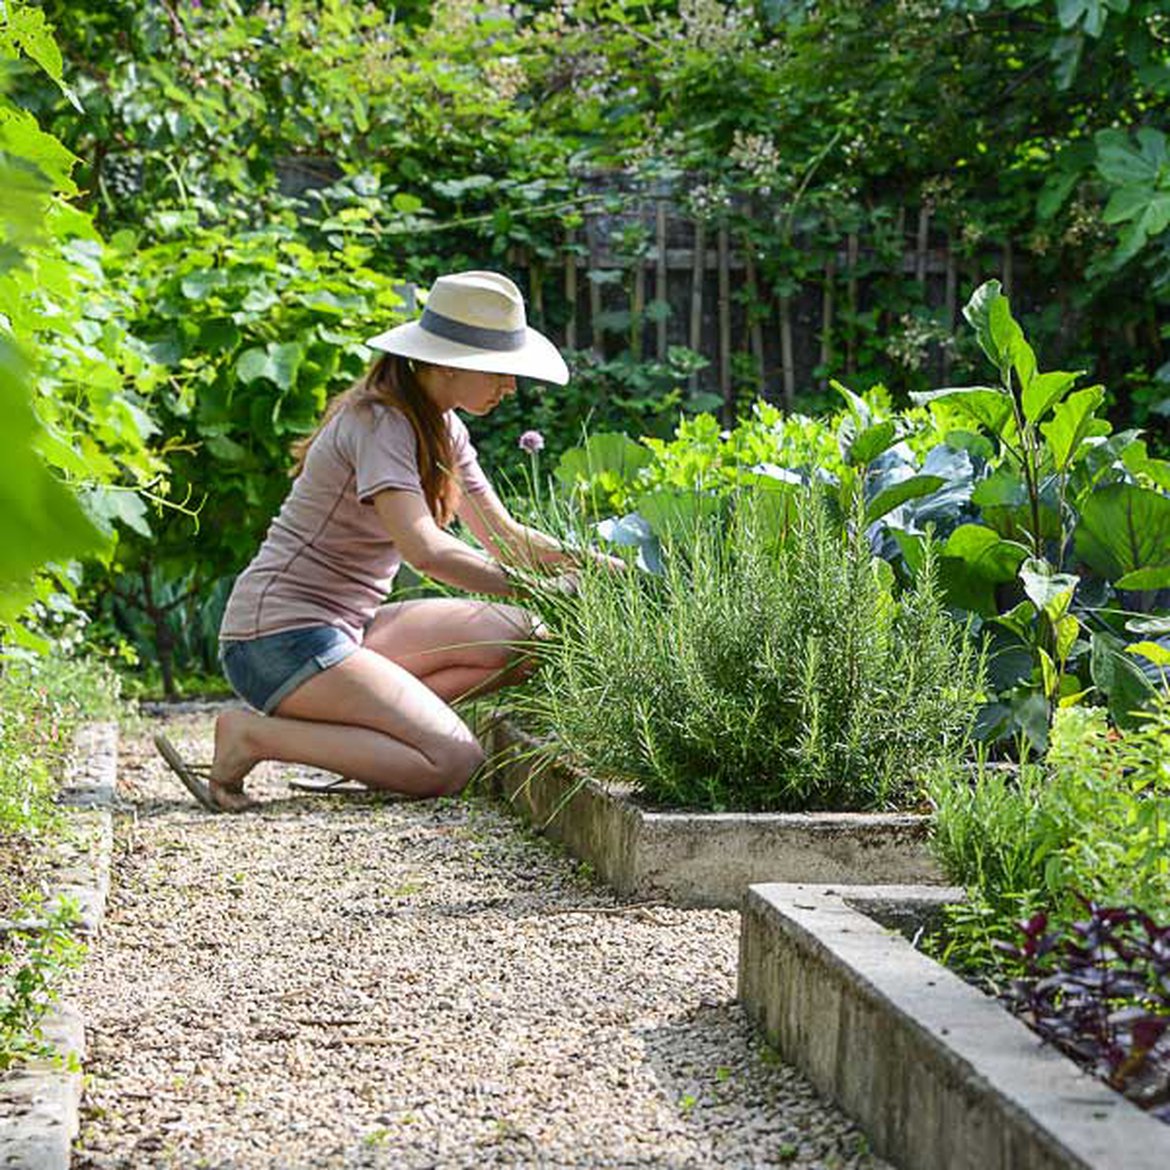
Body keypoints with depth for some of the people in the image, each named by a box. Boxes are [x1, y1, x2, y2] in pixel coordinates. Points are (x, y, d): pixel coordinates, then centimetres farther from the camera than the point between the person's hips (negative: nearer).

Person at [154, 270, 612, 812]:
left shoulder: (441, 428, 13)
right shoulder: (379, 422, -17)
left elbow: (503, 535, 15)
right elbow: (427, 551, -29)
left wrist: (598, 566, 1)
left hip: (344, 627, 10)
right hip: (280, 638, -10)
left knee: (521, 640, -1)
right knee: (454, 762, -21)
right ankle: (253, 735, -12)